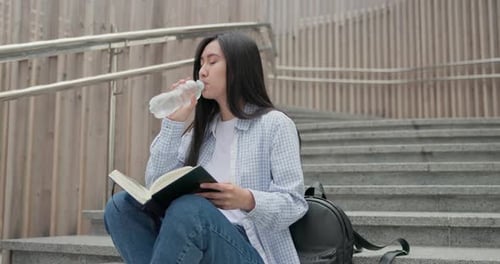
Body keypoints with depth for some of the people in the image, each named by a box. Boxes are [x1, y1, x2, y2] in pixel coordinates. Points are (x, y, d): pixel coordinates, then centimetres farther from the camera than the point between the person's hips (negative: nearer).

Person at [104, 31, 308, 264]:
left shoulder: (275, 124, 2)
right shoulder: (200, 130, 19)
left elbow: (294, 204, -5)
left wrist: (248, 200, -25)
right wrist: (174, 121, 3)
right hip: (198, 240, 6)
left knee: (188, 208, -35)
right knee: (121, 206, -18)